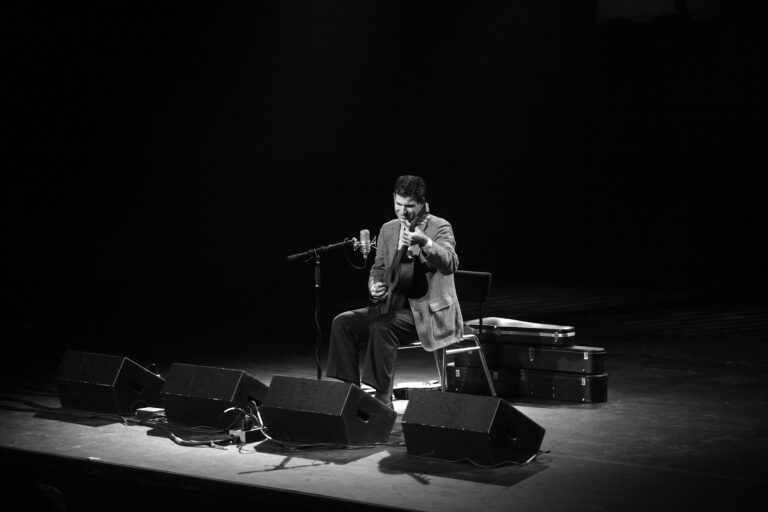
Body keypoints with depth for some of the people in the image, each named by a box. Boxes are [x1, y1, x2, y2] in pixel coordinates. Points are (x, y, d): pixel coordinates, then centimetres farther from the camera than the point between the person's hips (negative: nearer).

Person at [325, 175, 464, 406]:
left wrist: (424, 242, -39)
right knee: (342, 323, -11)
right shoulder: (388, 229, 13)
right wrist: (374, 285, -4)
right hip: (394, 305, 7)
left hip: (427, 310, -7)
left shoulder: (440, 228, -5)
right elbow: (378, 268, 20)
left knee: (382, 326, -33)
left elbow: (450, 265, -23)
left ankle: (383, 398, -28)